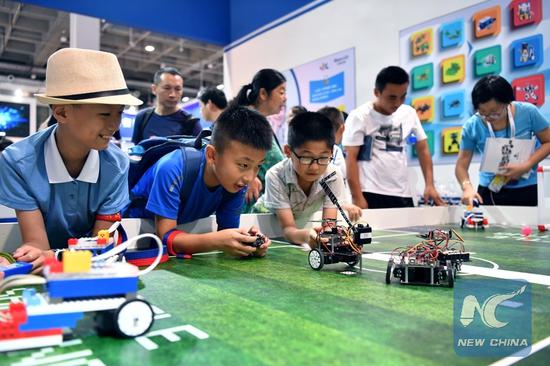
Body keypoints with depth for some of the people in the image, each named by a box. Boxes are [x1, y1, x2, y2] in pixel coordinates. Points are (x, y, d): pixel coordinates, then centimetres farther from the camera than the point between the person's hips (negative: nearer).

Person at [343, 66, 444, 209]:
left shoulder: (409, 113, 7)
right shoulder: (359, 116, -5)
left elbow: (423, 149, 14)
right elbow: (351, 158, -9)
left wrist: (430, 185, 4)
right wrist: (357, 197, -15)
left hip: (402, 194, 4)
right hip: (370, 194, -4)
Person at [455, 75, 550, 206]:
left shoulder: (528, 112, -12)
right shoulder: (472, 126, -12)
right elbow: (461, 166, -9)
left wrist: (526, 166, -18)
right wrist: (467, 187, -30)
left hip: (525, 190, 0)